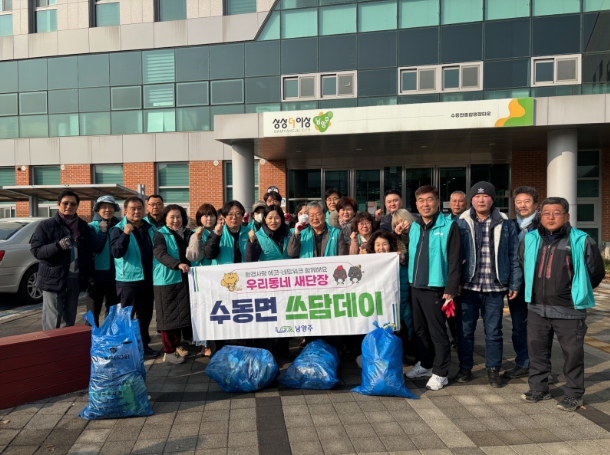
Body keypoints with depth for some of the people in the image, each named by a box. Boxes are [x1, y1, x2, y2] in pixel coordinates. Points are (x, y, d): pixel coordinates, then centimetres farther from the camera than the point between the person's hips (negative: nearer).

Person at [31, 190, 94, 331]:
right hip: (53, 279, -4)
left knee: (69, 321, 15)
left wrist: (90, 275, 10)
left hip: (75, 280, 4)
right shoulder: (46, 225, -3)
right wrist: (58, 245, -26)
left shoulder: (83, 226, 11)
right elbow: (36, 250, -10)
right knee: (52, 322, -1)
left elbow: (89, 253, 14)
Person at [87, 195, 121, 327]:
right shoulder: (92, 227, -4)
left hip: (114, 274, 3)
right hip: (97, 274, -3)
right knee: (93, 311, 4)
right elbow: (96, 248, -16)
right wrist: (102, 230, -21)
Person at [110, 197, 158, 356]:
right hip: (128, 280, -5)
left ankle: (144, 344, 27)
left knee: (146, 314, 14)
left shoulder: (150, 228, 8)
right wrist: (125, 234, -32)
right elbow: (116, 252, -19)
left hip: (148, 279, 5)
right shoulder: (118, 229, -7)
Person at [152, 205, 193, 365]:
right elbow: (160, 254, -21)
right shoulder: (160, 234, -5)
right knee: (168, 316, -1)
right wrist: (178, 264, -34)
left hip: (184, 280, 5)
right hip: (166, 280, -5)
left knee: (182, 314, 9)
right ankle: (169, 351, 9)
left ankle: (176, 346, 23)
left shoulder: (187, 234, 12)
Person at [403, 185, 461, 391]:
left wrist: (451, 289, -15)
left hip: (435, 288, -6)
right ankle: (425, 364, 32)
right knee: (420, 330, 16)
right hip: (415, 286, 6)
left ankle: (440, 372, 16)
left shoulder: (449, 227, -9)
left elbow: (454, 261, -12)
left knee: (437, 331, 3)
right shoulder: (413, 227, 9)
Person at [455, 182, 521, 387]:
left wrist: (514, 284, 1)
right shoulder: (461, 223, 1)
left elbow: (513, 255, 5)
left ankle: (493, 370, 25)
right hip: (468, 286, 0)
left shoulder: (505, 224, 3)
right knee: (465, 329, 9)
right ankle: (465, 368, 24)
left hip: (495, 288, 0)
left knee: (493, 331, 10)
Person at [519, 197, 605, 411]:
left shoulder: (581, 241, -8)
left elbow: (596, 272, 3)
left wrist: (578, 292, 9)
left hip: (569, 311, -4)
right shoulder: (530, 239, 2)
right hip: (537, 309, 4)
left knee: (573, 353, 8)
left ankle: (573, 395, 24)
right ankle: (538, 388, 31)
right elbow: (521, 265, 20)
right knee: (537, 351, 14)